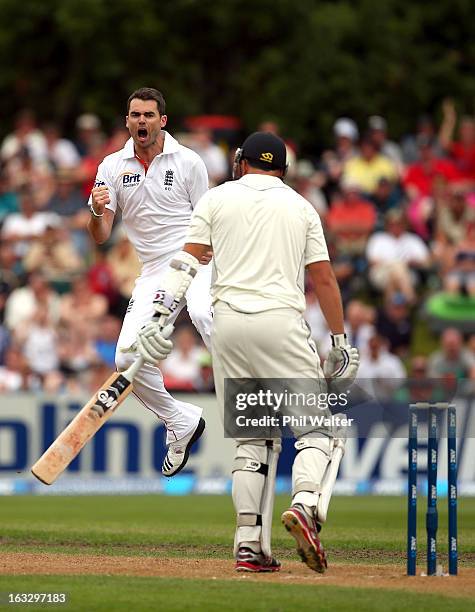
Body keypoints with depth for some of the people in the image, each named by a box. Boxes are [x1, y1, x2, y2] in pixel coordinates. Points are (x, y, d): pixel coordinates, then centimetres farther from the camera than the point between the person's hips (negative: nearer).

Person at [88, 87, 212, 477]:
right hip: (153, 272, 4)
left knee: (203, 313, -38)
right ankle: (182, 424, 17)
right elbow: (100, 237, 3)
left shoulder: (188, 162, -2)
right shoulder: (112, 167, 6)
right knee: (128, 358, -5)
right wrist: (98, 211, -20)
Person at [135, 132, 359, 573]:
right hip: (281, 320, -2)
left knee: (252, 437, 9)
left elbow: (187, 260, 3)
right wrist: (340, 341, 12)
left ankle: (250, 544, 0)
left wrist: (162, 317, -2)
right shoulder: (301, 207, 15)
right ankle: (305, 504, -28)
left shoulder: (217, 199, 14)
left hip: (227, 321, 2)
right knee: (316, 426, 1)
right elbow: (323, 279, 9)